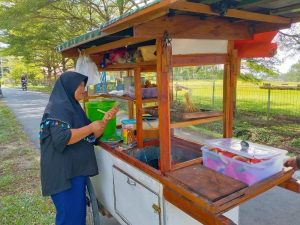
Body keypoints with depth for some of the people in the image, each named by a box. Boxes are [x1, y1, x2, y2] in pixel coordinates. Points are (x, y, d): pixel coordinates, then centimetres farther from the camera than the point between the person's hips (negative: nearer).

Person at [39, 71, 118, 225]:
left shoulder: (74, 107, 13)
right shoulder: (58, 107, -15)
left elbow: (91, 136, 14)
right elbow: (62, 138, -28)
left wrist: (105, 120, -1)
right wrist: (91, 127, -20)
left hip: (76, 170, 9)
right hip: (63, 172, -9)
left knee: (78, 211, 18)